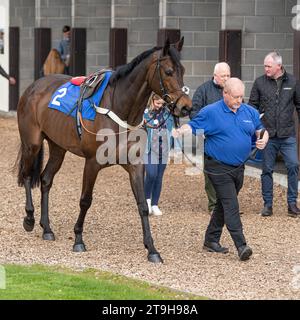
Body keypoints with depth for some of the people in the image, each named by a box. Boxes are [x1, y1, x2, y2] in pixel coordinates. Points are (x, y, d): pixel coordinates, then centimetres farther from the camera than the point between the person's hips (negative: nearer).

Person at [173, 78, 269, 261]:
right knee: (231, 206, -14)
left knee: (223, 205, 15)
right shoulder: (211, 112, -8)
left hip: (239, 168, 6)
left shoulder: (250, 112, 7)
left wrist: (264, 139, -2)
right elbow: (193, 127, -9)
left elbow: (260, 129, 20)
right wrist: (179, 132, -29)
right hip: (219, 168, -6)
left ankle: (211, 241, 27)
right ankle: (241, 246, -20)